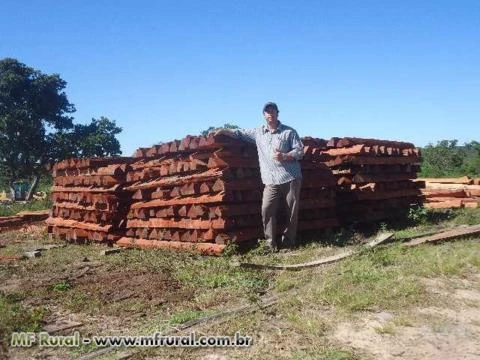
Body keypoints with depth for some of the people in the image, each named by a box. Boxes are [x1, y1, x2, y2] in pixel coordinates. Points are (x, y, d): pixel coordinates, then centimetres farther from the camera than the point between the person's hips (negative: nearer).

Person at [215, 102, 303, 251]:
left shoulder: (289, 132, 5)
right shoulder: (258, 132, 15)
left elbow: (299, 151, 1)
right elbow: (240, 133, 25)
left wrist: (284, 156, -14)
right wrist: (222, 130, 17)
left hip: (291, 178, -2)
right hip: (271, 181, 2)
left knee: (292, 212, 1)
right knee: (267, 210, -12)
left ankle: (288, 244, 12)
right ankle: (272, 244, -4)